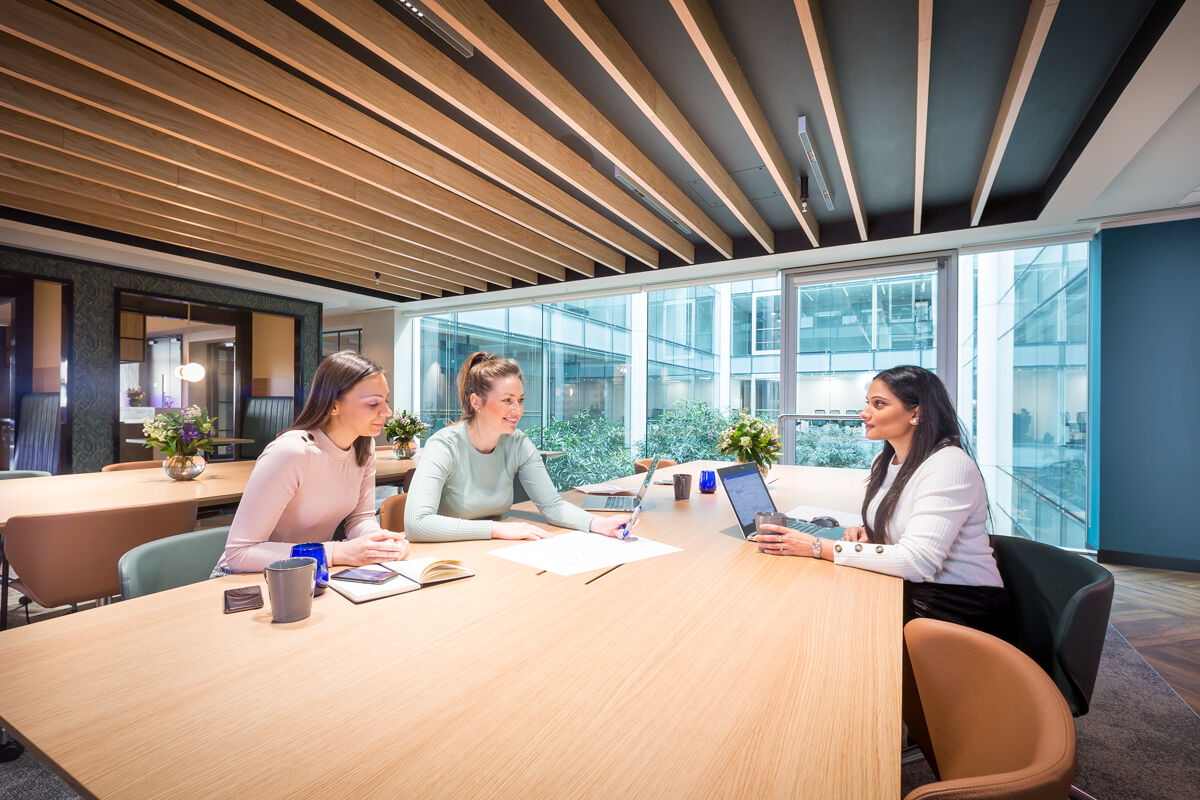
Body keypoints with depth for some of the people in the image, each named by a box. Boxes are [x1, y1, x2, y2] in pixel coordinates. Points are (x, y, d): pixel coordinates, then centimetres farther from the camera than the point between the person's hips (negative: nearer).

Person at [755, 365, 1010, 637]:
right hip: (908, 593, 7)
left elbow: (917, 561, -29)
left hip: (958, 609, -7)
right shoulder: (886, 461, 7)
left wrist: (817, 547, -28)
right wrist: (865, 533, -3)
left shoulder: (949, 465, -20)